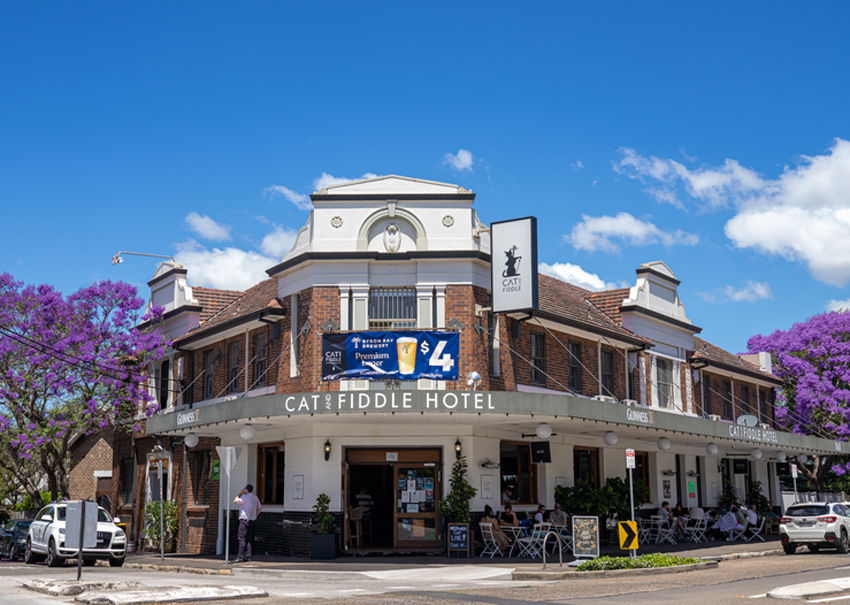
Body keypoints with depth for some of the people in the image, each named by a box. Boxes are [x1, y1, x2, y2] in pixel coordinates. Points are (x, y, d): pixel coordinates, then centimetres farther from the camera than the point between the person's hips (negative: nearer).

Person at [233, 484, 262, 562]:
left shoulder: (245, 497, -12)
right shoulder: (255, 498, 12)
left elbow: (235, 501, -4)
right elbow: (260, 507, 20)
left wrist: (240, 494, 2)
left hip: (245, 519, -8)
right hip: (252, 520, 8)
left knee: (242, 538, -7)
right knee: (249, 539, 9)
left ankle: (240, 557, -10)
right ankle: (248, 556, 9)